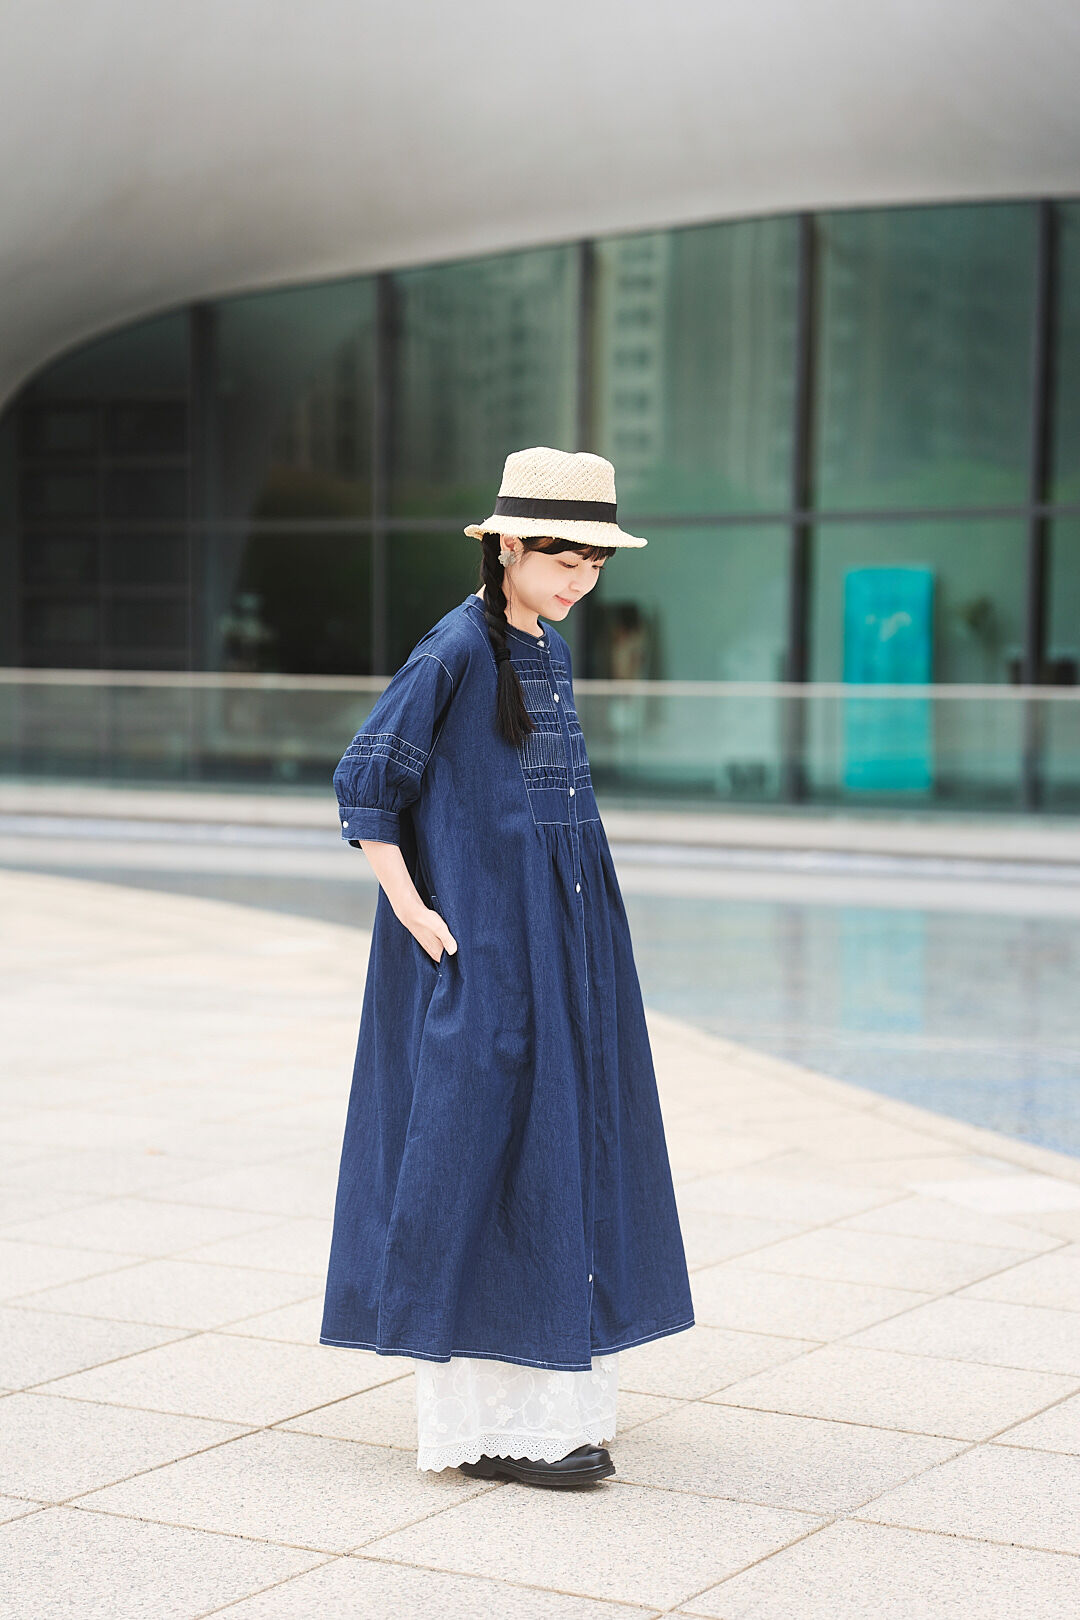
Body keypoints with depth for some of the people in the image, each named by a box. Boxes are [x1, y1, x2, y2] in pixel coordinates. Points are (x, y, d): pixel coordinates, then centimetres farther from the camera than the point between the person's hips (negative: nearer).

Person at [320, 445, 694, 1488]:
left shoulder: (549, 649, 12)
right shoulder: (455, 649, -12)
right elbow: (365, 785, -13)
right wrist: (413, 913, -16)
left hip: (555, 943, 9)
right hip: (479, 943, -9)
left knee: (554, 1151, 11)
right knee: (485, 1158, -7)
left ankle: (541, 1392, 20)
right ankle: (484, 1420, -1)